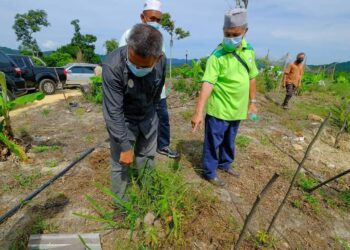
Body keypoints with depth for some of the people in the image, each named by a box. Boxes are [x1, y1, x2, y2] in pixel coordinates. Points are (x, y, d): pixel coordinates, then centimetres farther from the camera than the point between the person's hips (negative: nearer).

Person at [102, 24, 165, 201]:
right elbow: (113, 111, -28)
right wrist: (125, 146, -24)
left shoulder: (162, 61, -18)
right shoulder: (112, 66, -32)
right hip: (122, 119, -4)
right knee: (121, 163, 3)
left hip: (148, 117, 4)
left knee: (147, 159, 17)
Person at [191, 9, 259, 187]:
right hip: (218, 110, -6)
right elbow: (207, 84, -26)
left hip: (237, 109, 6)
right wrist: (198, 112, -34)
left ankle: (225, 164, 45)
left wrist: (252, 102, 13)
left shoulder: (249, 50, 3)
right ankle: (209, 172, 26)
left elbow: (251, 77, 12)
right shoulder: (217, 56, -17)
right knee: (213, 142, 6)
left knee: (229, 141, 23)